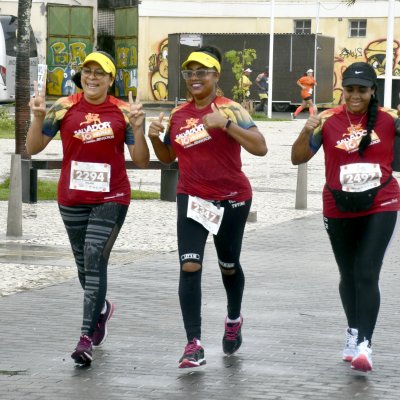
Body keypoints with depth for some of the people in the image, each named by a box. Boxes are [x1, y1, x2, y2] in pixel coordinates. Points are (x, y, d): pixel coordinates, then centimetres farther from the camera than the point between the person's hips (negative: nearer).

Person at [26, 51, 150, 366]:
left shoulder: (123, 112, -3)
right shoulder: (64, 108, -1)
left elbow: (142, 161, -2)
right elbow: (33, 148, -2)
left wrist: (137, 128, -17)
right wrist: (39, 117, -17)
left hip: (111, 199, -3)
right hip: (72, 199, 3)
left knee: (95, 260, -15)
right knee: (84, 265, 15)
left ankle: (87, 338, -17)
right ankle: (101, 308, 45)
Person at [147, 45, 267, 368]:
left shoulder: (229, 109, -12)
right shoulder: (178, 115, 5)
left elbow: (260, 147, -23)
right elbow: (168, 157, 18)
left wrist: (225, 124, -31)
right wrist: (154, 138, -2)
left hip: (231, 199, -3)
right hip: (192, 199, 3)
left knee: (229, 266, 15)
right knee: (190, 266, -13)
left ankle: (234, 320, 46)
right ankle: (194, 345, -15)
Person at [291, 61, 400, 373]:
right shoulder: (329, 121, -6)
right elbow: (298, 158, -4)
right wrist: (307, 132, -23)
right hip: (339, 210, 2)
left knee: (367, 274, -13)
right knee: (348, 274, 16)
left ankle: (364, 343, -12)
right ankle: (354, 330, 36)